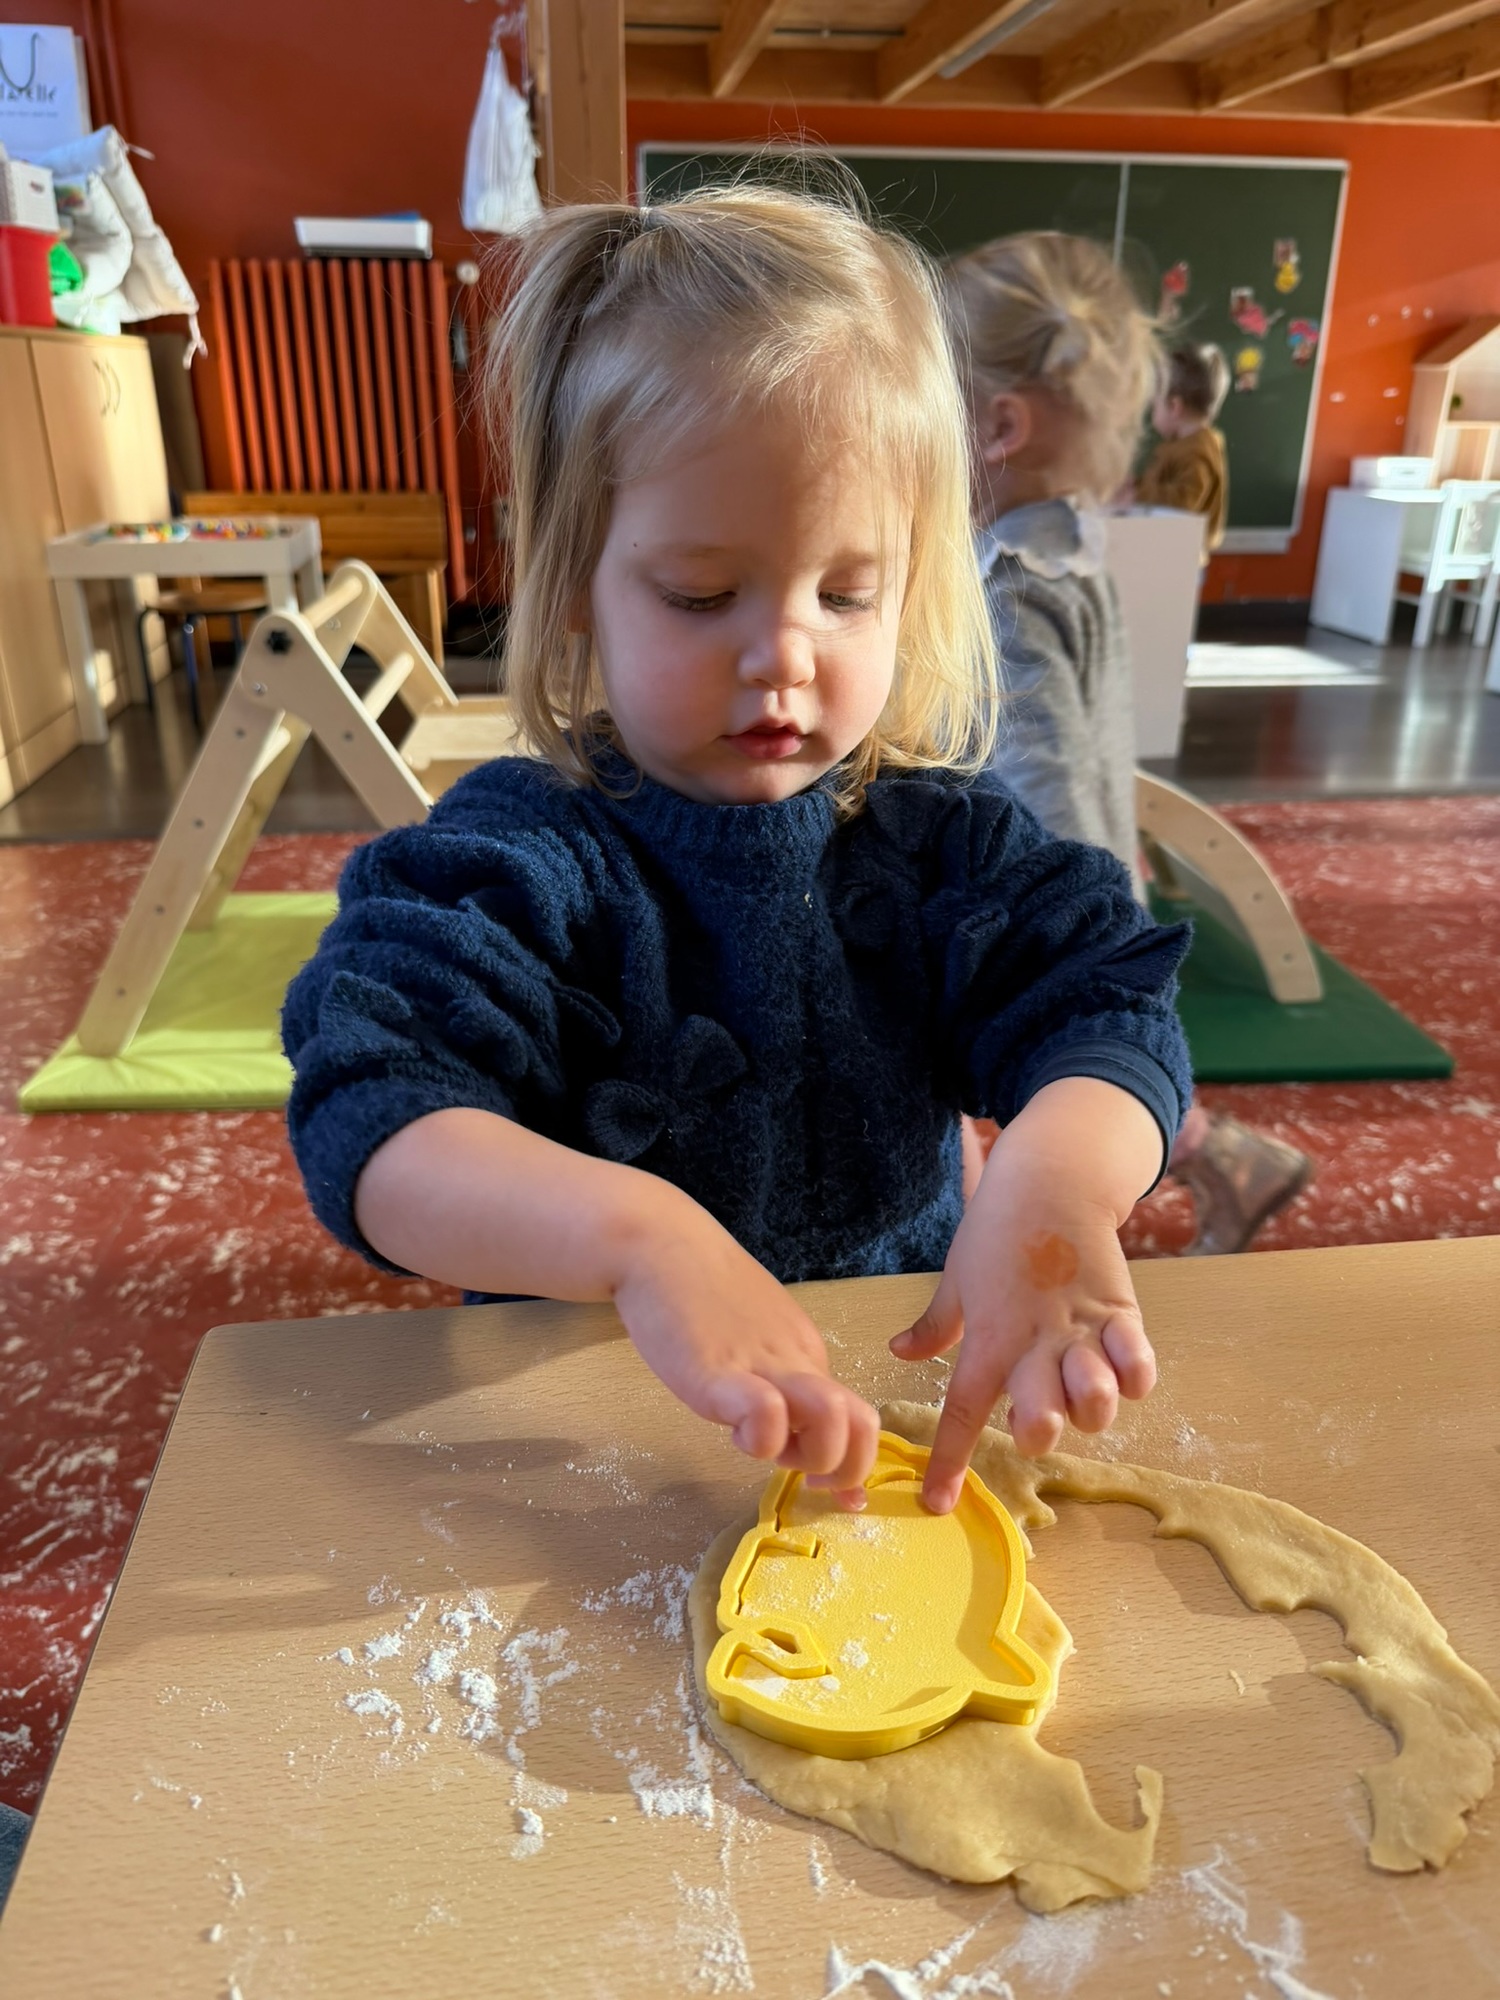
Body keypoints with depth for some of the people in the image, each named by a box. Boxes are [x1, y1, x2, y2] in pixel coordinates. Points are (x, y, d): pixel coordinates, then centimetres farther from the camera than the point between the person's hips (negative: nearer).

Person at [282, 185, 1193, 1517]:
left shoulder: (942, 835, -1)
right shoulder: (513, 862, -12)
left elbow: (1108, 1015, -10)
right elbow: (373, 1123, -24)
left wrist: (1058, 1174, -33)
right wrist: (634, 1232, -42)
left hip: (909, 1381, 5)